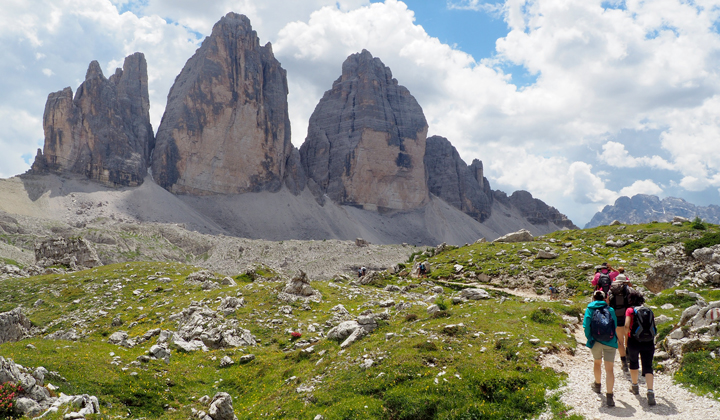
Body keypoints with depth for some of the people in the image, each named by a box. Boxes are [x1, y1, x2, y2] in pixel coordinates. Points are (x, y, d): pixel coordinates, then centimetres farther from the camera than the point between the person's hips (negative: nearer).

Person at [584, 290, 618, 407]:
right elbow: (615, 325, 8)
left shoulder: (590, 309, 3)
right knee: (609, 369, -1)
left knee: (597, 363, 25)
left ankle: (597, 385, 45)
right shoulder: (610, 309, 7)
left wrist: (589, 338, 7)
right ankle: (609, 396, -9)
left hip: (595, 341, 0)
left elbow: (586, 326, -5)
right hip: (610, 341, 0)